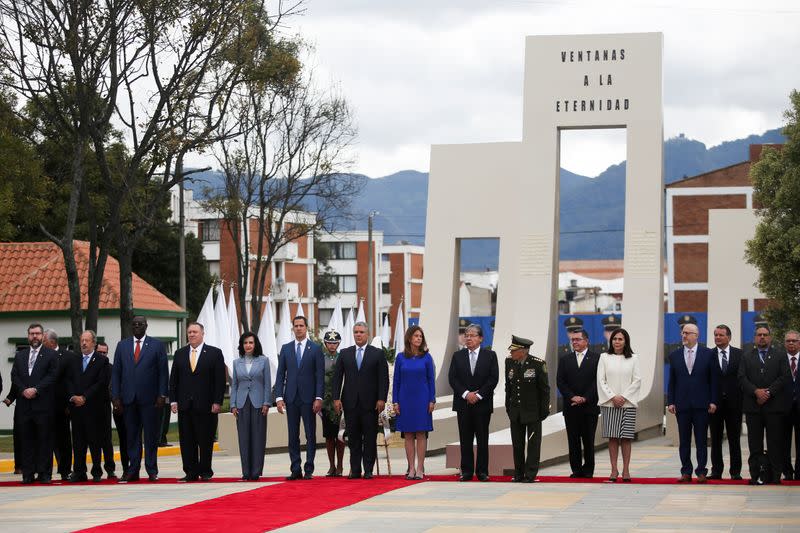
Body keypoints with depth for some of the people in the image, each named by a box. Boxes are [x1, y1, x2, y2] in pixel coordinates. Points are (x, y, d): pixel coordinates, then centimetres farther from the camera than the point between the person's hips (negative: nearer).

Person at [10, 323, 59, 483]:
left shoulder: (51, 355, 4)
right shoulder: (20, 355, 16)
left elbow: (52, 376, -5)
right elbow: (14, 376, 10)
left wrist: (36, 389, -13)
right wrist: (23, 390, -7)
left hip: (43, 403, -4)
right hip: (24, 403, 4)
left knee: (45, 439, -2)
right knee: (26, 439, 4)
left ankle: (44, 473, 2)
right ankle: (28, 473, 7)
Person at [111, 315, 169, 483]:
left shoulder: (157, 345, 4)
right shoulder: (122, 345, 11)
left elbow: (163, 372, 2)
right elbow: (116, 372, 9)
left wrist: (162, 395, -7)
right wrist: (116, 396, 1)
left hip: (149, 398, -2)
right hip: (128, 398, 2)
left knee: (151, 435, 1)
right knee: (131, 436, 5)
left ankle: (152, 470, 6)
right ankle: (133, 471, 8)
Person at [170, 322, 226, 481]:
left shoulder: (214, 353, 2)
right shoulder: (180, 354, 12)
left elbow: (220, 380, -2)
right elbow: (173, 379, 12)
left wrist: (217, 402, -9)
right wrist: (173, 400, 3)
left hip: (206, 405, -3)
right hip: (185, 405, 3)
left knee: (206, 441, 1)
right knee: (187, 441, 3)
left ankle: (205, 471, 10)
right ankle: (190, 472, 7)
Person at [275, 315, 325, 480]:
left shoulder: (315, 349, 2)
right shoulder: (286, 349, 9)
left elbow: (320, 375, -2)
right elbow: (280, 374, 8)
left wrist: (319, 398, -10)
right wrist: (279, 397, -2)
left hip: (308, 398, -2)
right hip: (291, 398, 3)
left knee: (310, 435, 0)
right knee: (293, 436, 4)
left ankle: (309, 470, 3)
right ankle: (295, 470, 8)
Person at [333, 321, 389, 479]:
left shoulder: (378, 354, 4)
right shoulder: (344, 353, 11)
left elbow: (383, 379, 0)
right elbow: (337, 377, 9)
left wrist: (381, 399, -9)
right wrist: (336, 398, -1)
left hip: (370, 402, -2)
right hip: (350, 402, 2)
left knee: (370, 438, -1)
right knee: (353, 438, 3)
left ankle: (368, 470, 3)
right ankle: (355, 470, 6)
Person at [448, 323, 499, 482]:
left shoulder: (490, 355, 4)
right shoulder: (458, 356, 9)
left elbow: (493, 378, -4)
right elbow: (452, 378, 1)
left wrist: (479, 395, -11)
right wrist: (466, 394, -11)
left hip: (483, 403, -2)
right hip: (463, 403, 2)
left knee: (482, 439, 1)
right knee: (465, 439, 3)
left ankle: (482, 471, 4)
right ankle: (467, 471, 6)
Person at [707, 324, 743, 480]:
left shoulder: (739, 354, 4)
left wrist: (743, 398, -5)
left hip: (734, 402, 0)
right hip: (715, 402, 0)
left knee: (734, 438, 4)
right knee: (715, 438, 5)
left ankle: (736, 471, 8)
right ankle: (716, 471, 10)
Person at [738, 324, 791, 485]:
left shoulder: (780, 357, 11)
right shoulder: (746, 357, 15)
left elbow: (785, 377, -1)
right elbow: (742, 378, 4)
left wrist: (768, 392, -11)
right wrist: (756, 391, -11)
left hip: (774, 405, -1)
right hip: (753, 406, 1)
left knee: (775, 443, -3)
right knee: (755, 444, 0)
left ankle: (774, 475, 1)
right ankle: (756, 475, 2)